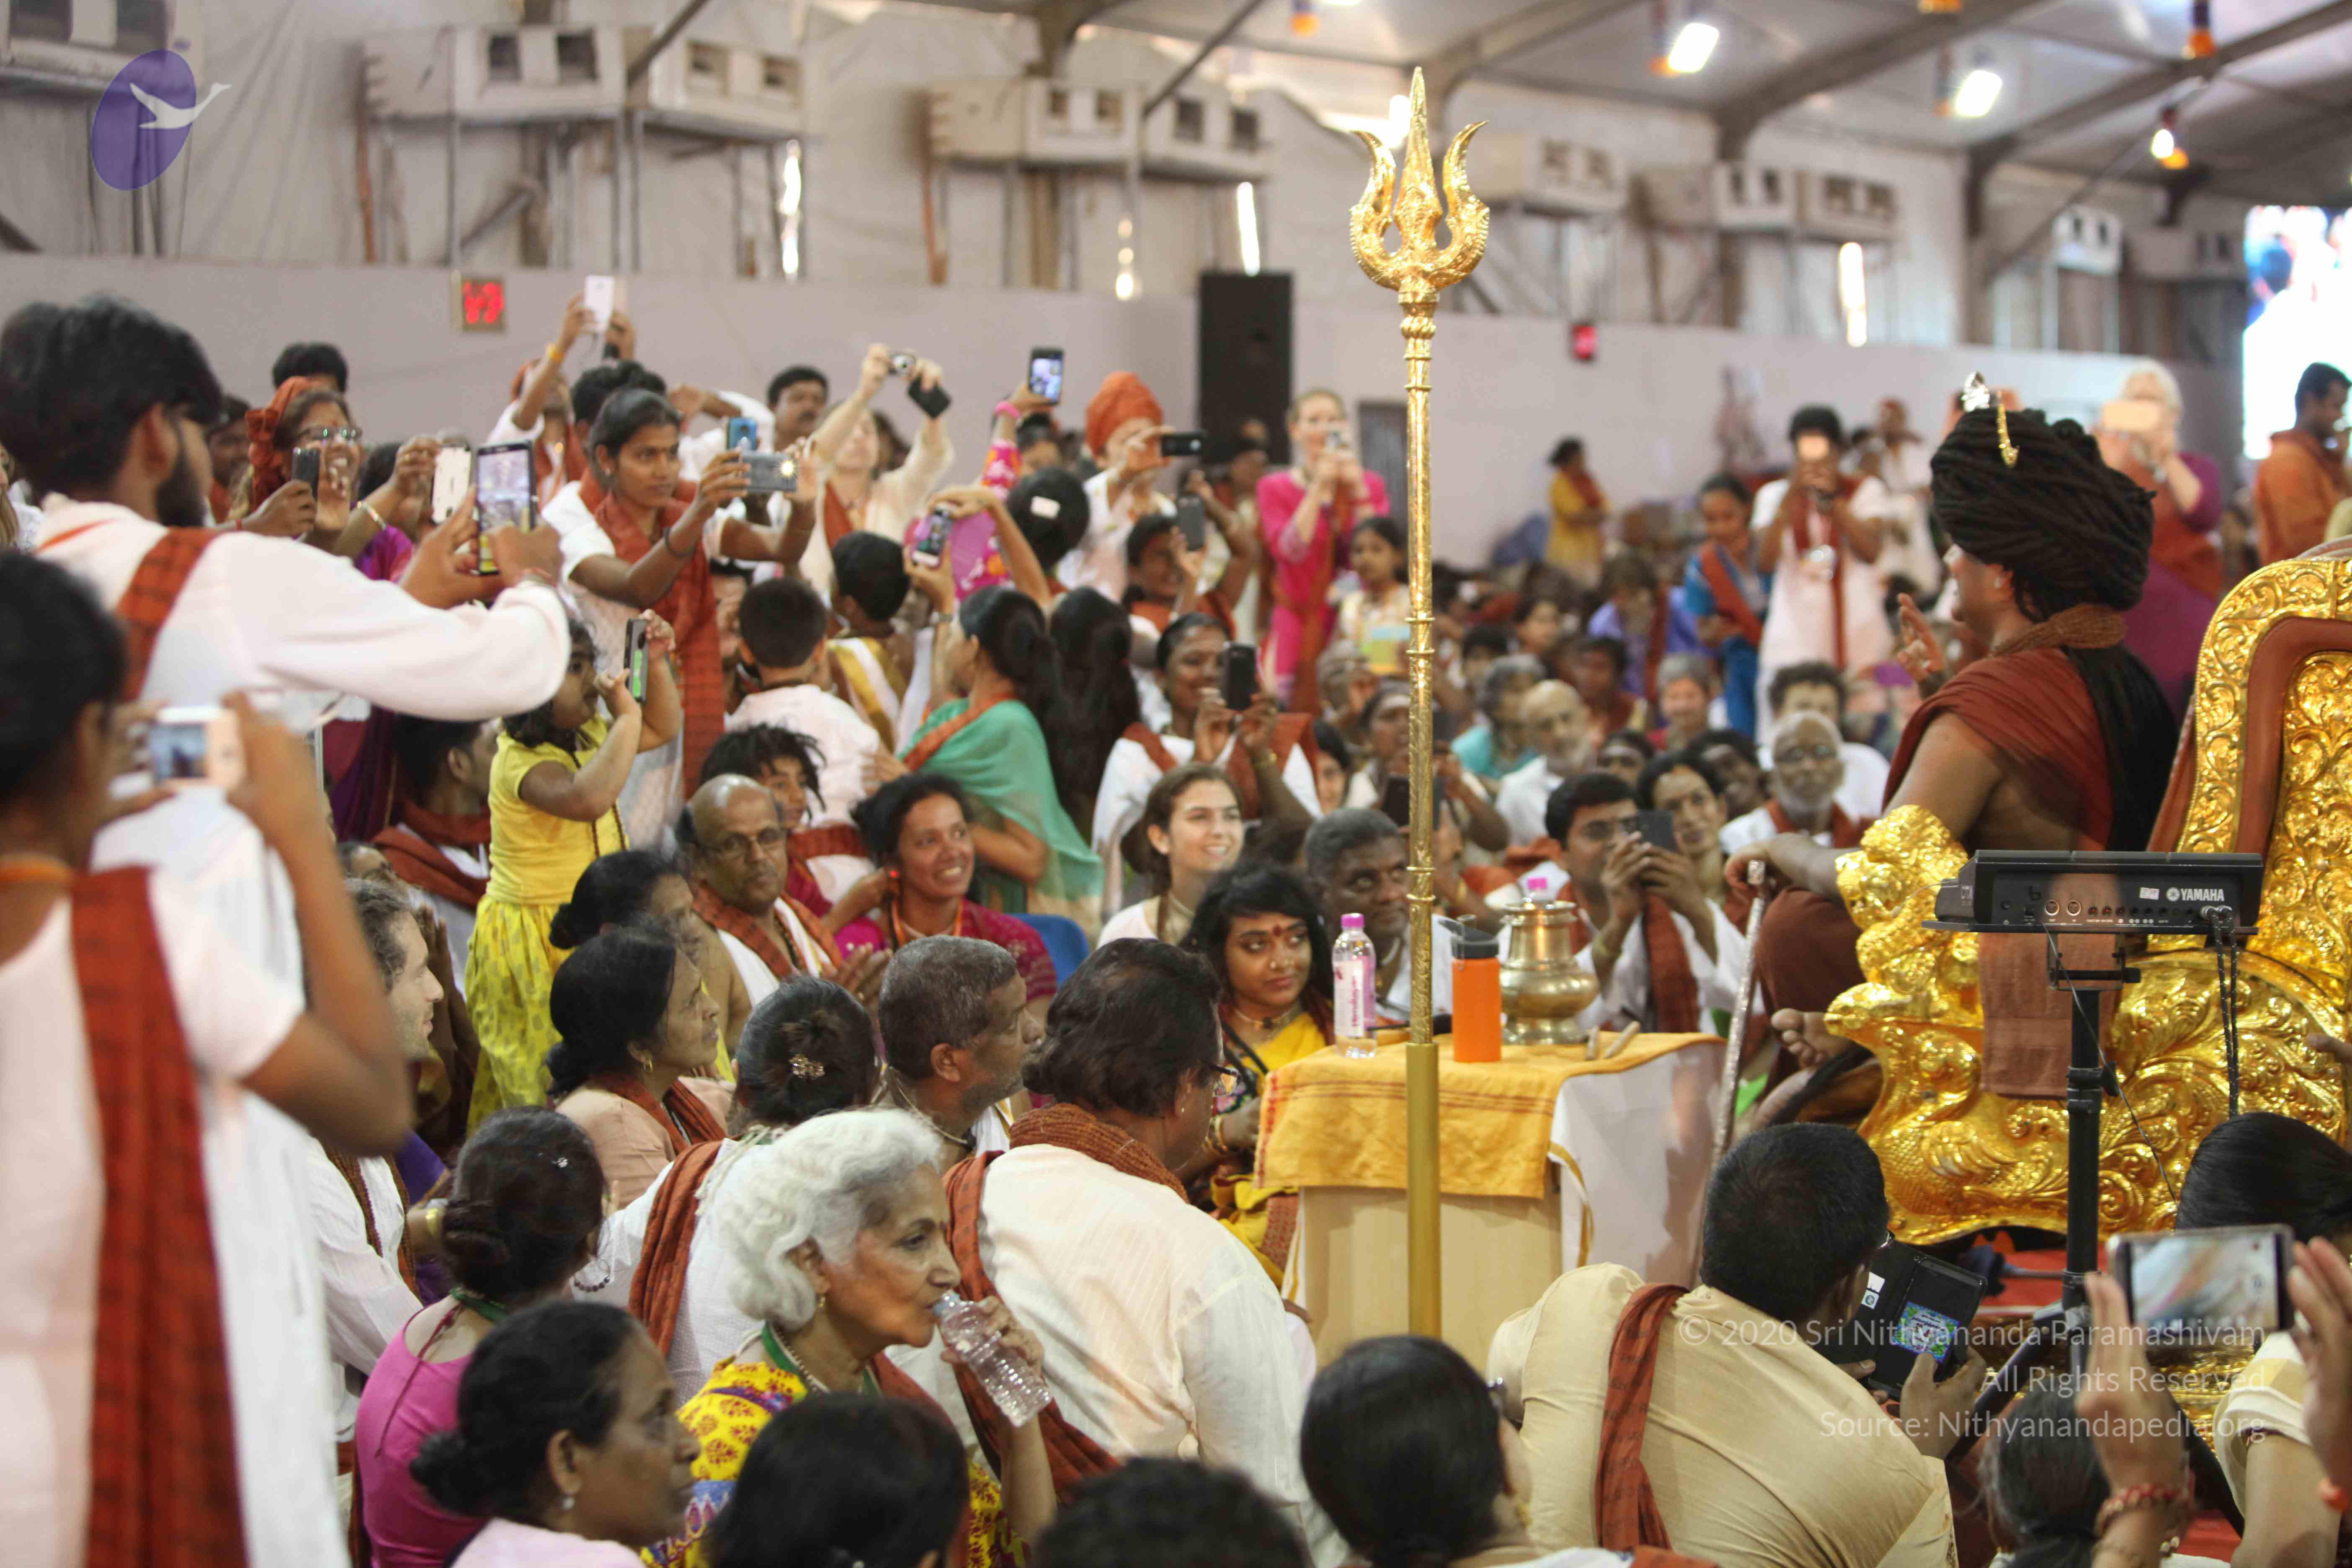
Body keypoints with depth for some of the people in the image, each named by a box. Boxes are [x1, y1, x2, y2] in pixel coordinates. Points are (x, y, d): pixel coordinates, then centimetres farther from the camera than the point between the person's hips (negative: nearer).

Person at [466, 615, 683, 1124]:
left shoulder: (583, 735, 9)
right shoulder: (522, 760, -21)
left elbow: (660, 730, 24)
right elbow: (587, 798, -41)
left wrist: (655, 664, 7)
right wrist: (626, 716, -31)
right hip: (536, 943, -9)